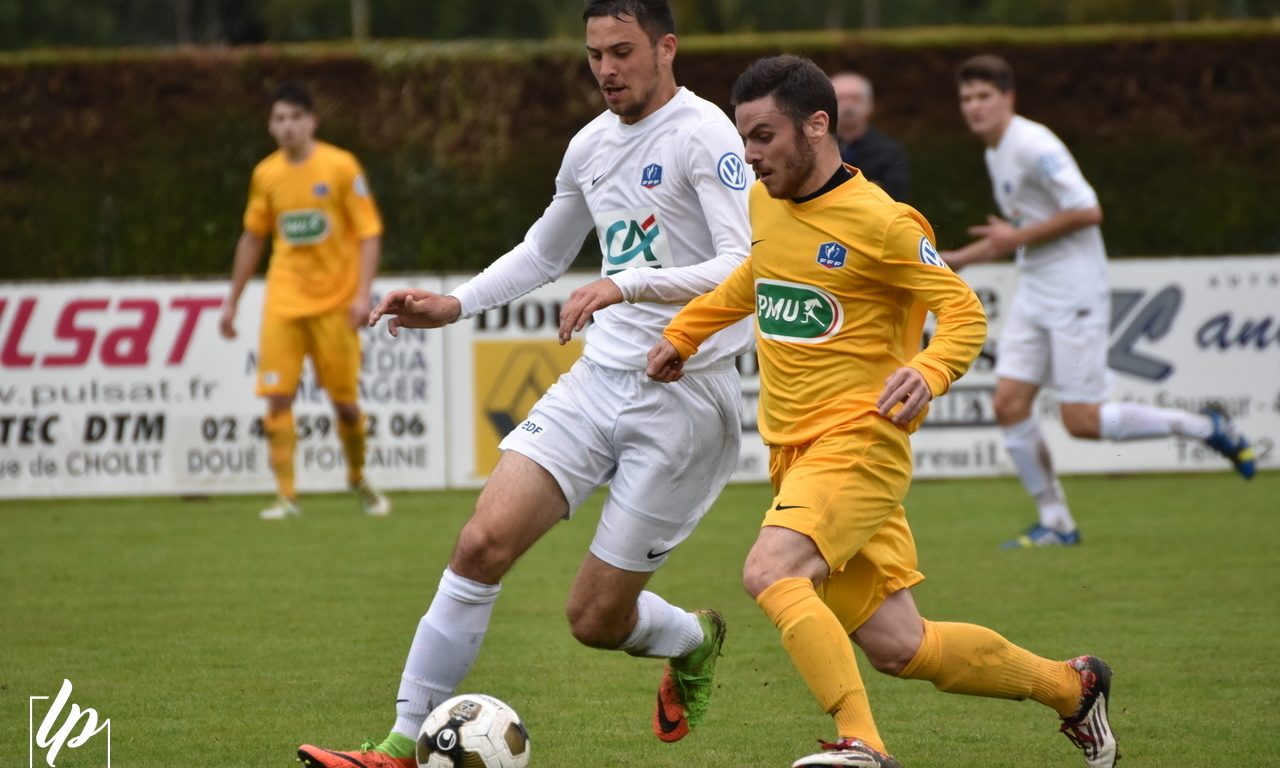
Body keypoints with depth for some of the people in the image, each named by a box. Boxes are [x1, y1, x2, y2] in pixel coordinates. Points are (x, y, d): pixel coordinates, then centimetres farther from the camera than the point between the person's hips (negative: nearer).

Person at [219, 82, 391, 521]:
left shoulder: (340, 167, -6)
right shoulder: (266, 174, 5)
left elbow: (369, 233, -6)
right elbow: (252, 238, 16)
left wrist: (363, 294, -17)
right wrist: (233, 301, 15)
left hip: (334, 302, -2)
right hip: (283, 300, 2)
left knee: (344, 400, 3)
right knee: (278, 398, -9)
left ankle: (358, 480, 27)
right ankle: (286, 497, -6)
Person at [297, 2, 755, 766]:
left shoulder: (702, 135, -12)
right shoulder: (592, 145, 11)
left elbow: (744, 267, -24)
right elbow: (543, 254, 29)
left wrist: (625, 285, -33)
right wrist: (453, 306, 16)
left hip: (684, 396, -6)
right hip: (600, 378, 6)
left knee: (596, 618, -2)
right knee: (485, 540, -12)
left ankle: (694, 642, 35)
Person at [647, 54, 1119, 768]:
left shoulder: (880, 221, -13)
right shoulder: (764, 203, 9)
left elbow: (965, 312, -10)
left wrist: (928, 372, -28)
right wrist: (683, 333, 26)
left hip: (857, 439, -7)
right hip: (795, 449, 7)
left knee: (770, 574, -30)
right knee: (898, 646, 6)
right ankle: (1072, 687, 26)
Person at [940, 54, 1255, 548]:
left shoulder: (1034, 146, -16)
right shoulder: (995, 154, 14)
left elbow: (1087, 211, -22)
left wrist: (1019, 236, -16)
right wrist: (957, 260, 22)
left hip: (1074, 298, -9)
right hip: (1033, 297, 9)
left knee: (1081, 422, -8)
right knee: (1009, 404, -3)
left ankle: (1206, 428, 8)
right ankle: (1055, 522, 6)